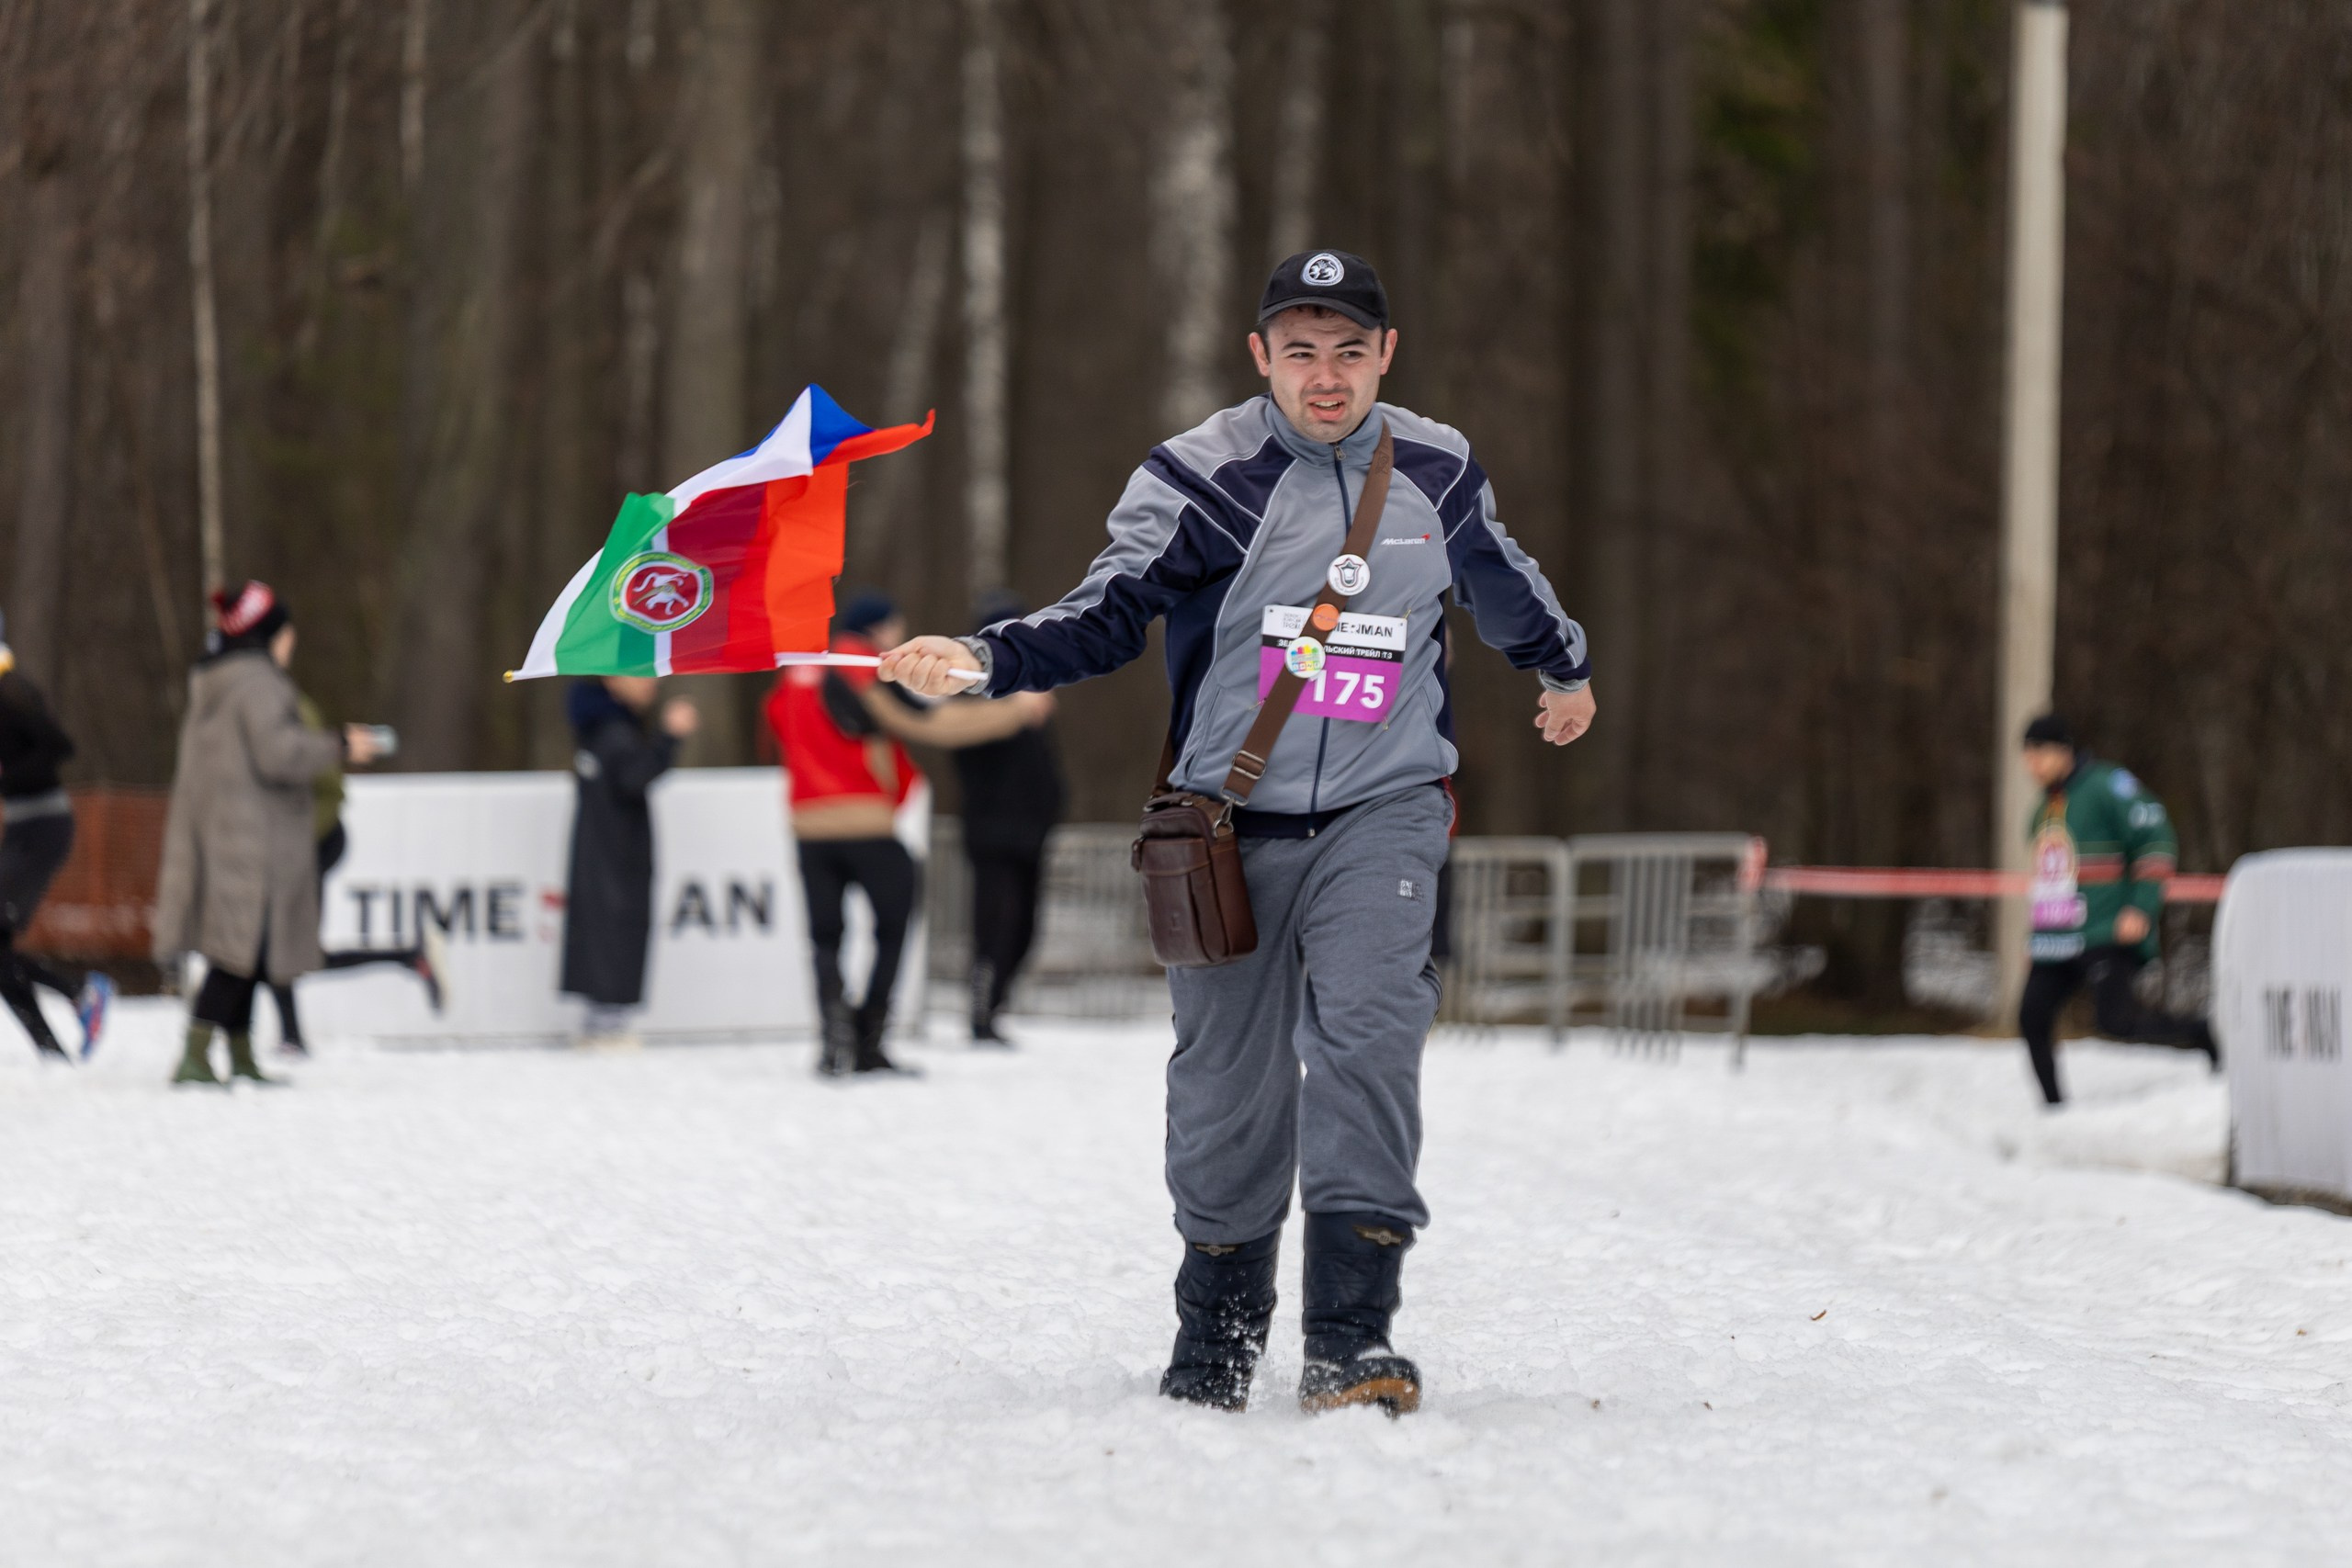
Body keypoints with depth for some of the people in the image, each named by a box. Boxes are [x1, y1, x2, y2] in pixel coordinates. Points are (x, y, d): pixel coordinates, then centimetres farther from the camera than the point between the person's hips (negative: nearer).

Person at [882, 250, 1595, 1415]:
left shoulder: (1439, 475, 5)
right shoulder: (1200, 479, -6)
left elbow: (1501, 581, 26)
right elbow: (1107, 616, -12)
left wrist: (1564, 667, 44)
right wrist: (981, 661, -30)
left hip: (1380, 815, 1)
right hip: (1233, 824, -1)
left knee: (1367, 1035, -20)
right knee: (1228, 1086, 4)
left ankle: (1351, 1339, -22)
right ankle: (1217, 1339, 26)